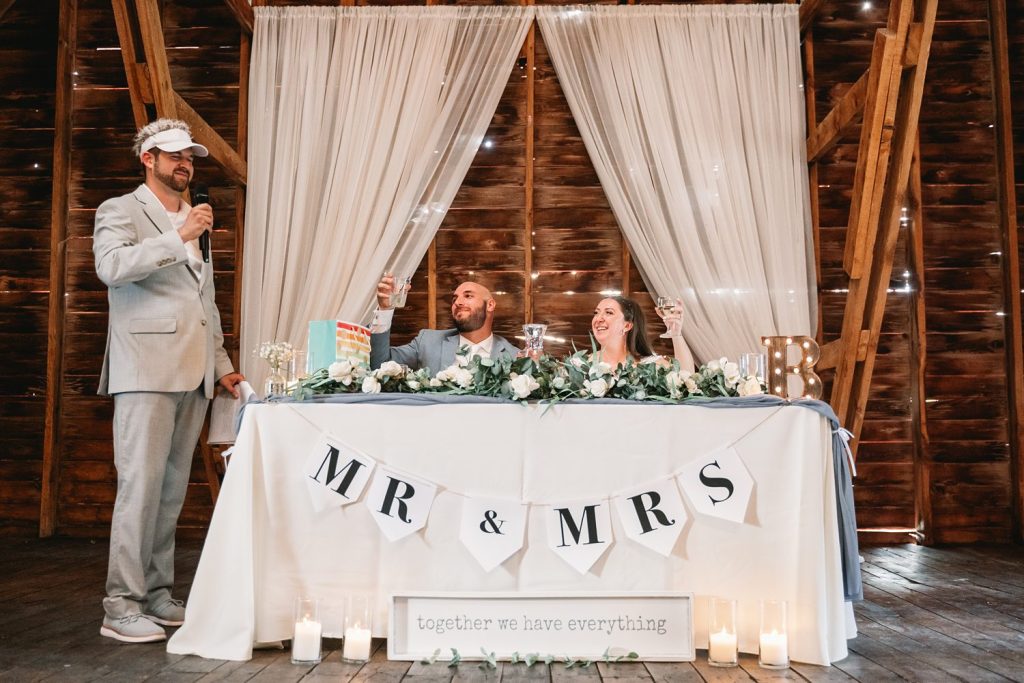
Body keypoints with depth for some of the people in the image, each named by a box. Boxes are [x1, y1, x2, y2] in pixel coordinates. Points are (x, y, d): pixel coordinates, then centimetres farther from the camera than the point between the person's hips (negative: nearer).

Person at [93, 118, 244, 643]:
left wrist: (221, 365, 18)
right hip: (146, 372, -6)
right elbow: (111, 266, -17)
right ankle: (121, 607, -2)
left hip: (193, 376, 6)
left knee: (172, 488, 7)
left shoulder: (193, 225, 23)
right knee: (141, 484, -9)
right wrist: (178, 237, -20)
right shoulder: (120, 211, 3)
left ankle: (157, 593, 15)